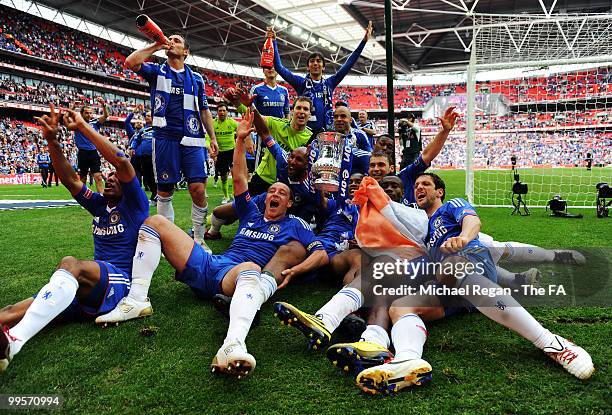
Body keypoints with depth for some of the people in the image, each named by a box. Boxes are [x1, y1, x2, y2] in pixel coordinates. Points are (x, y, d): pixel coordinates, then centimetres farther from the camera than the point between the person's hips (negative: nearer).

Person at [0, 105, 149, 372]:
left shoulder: (134, 205, 3)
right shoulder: (99, 205, 22)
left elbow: (121, 161, -10)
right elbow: (69, 179, 15)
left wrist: (82, 126, -7)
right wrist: (52, 141, 2)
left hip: (121, 283, -7)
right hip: (88, 289, 7)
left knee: (71, 264, -38)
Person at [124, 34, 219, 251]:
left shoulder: (196, 78, 17)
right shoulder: (157, 71, 12)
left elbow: (204, 110, 18)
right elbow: (130, 62, -7)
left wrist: (213, 138, 10)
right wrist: (156, 46, 0)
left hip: (192, 139, 1)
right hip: (165, 137, 0)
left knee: (198, 188, -9)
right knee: (164, 190, 4)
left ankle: (199, 239, 5)